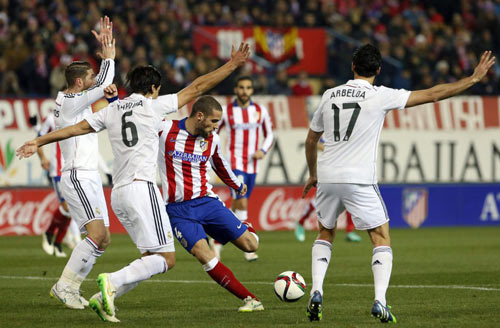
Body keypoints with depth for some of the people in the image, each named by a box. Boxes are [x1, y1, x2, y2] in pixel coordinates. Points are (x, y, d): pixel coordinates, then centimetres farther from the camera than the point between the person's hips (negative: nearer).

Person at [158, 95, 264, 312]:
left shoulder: (212, 140, 5)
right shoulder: (165, 130, -8)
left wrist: (237, 186, 40)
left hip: (206, 202, 3)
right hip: (179, 210, -3)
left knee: (250, 245, -7)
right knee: (204, 256, -22)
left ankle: (246, 229, 32)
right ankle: (250, 299, -18)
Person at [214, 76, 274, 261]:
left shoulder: (260, 111, 6)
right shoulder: (226, 112, -2)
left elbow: (269, 135, 14)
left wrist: (263, 151, -5)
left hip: (252, 166, 4)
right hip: (234, 164, -4)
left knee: (236, 207, 10)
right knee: (242, 203, -17)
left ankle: (218, 242, 25)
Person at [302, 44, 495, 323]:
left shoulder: (329, 96, 9)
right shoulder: (380, 96, -5)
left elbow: (311, 139, 19)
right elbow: (433, 94, -5)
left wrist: (313, 173, 35)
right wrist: (474, 78, 2)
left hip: (327, 178, 4)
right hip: (360, 181, -4)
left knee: (325, 234, 24)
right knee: (382, 239, 6)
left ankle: (317, 292, 7)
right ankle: (380, 300, -11)